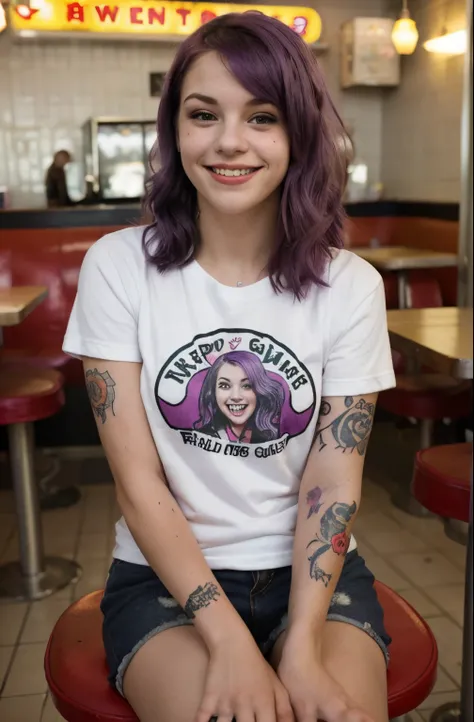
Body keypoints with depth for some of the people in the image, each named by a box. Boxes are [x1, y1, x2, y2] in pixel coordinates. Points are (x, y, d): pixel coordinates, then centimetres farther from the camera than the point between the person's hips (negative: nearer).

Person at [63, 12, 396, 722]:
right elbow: (138, 481, -10)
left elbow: (333, 485, -7)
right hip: (164, 577, -1)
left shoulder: (351, 286, -3)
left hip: (315, 574, 2)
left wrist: (302, 647, -20)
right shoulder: (118, 267, -7)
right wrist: (230, 641, -18)